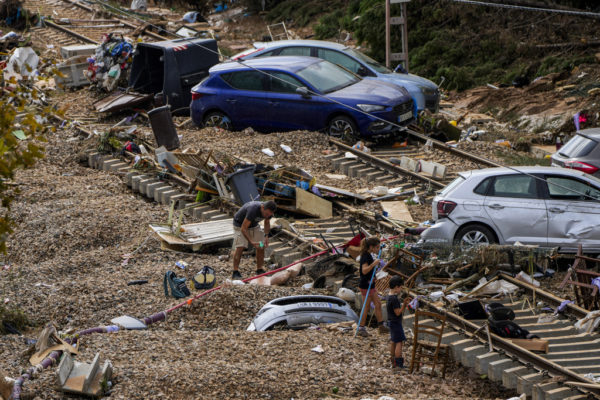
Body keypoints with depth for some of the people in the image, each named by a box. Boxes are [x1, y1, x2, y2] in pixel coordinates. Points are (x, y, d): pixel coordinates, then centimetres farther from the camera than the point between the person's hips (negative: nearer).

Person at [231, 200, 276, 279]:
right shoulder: (253, 210, -40)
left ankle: (259, 270, 8)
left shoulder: (268, 211, -19)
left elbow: (267, 223, 5)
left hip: (254, 224, 6)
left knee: (261, 246, -3)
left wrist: (266, 236, -11)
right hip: (240, 224, -6)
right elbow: (243, 229, -36)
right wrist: (251, 242, -43)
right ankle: (235, 272, -14)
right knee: (240, 247, -19)